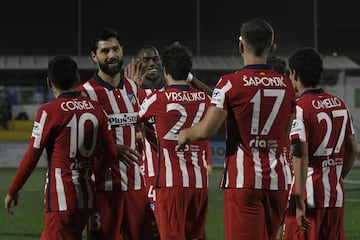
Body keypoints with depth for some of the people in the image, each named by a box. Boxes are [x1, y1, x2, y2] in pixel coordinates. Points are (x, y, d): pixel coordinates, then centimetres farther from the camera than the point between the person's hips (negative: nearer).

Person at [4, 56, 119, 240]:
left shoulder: (49, 112, -8)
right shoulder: (96, 109, 7)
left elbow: (32, 157, -6)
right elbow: (111, 153, 11)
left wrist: (12, 191, 5)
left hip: (61, 198, -6)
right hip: (87, 196, 6)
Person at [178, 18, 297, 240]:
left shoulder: (232, 83, -8)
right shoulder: (286, 85, 8)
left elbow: (206, 131, -12)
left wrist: (185, 134, 8)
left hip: (243, 180, -5)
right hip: (277, 180, 5)